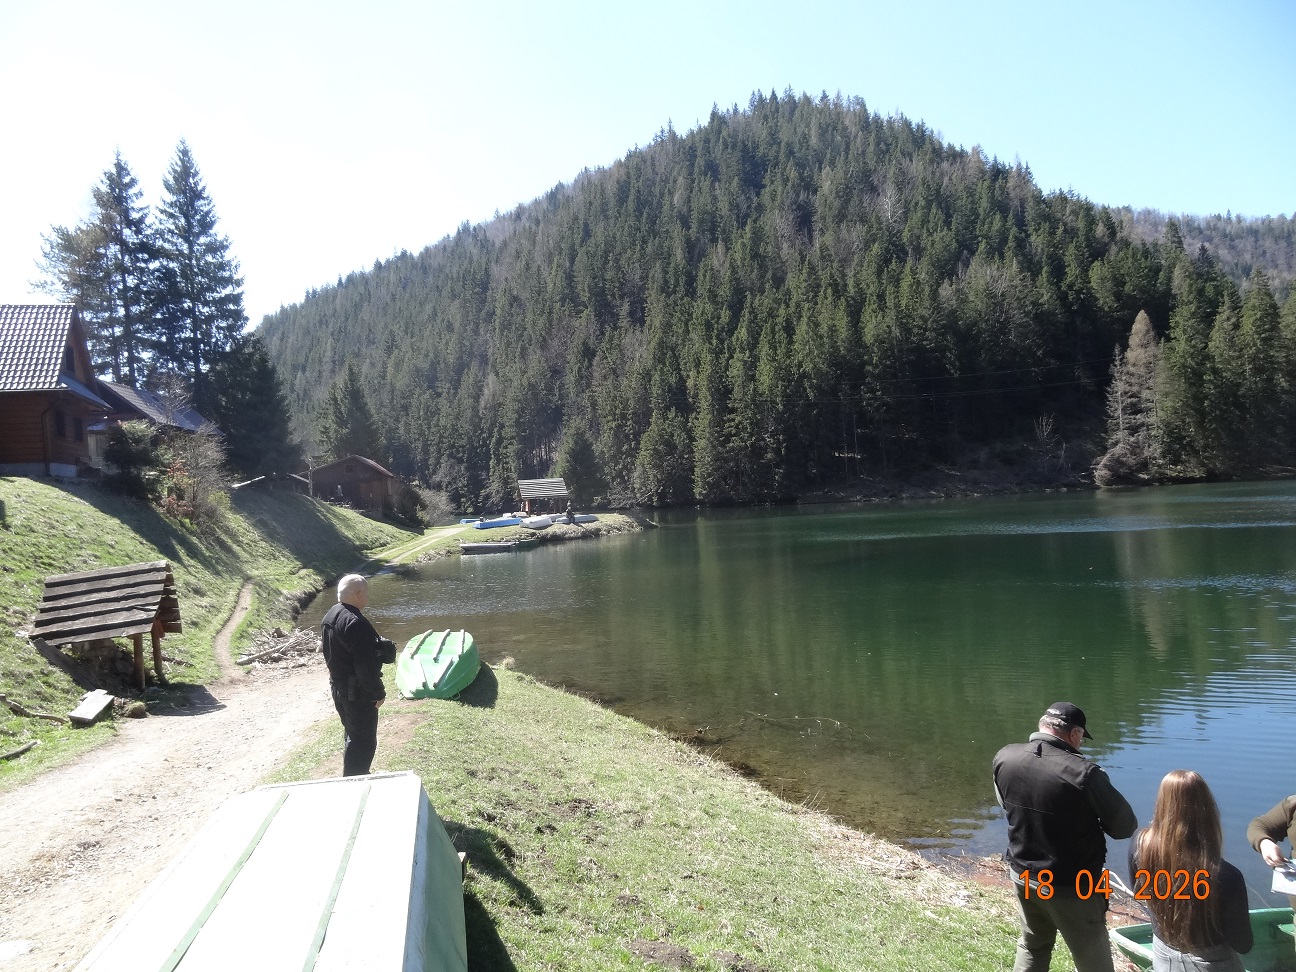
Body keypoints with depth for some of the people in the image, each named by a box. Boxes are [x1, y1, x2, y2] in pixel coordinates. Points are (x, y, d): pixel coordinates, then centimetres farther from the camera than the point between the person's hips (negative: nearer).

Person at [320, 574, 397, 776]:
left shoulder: (330, 617, 6)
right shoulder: (355, 623, -26)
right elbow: (365, 664, -26)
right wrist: (378, 692, -16)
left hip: (338, 687, 10)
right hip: (357, 691, -10)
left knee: (353, 735, 23)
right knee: (364, 741, 1)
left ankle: (351, 779, 34)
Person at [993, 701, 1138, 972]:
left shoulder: (1004, 757, -11)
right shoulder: (1083, 773, -28)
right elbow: (1125, 827, -14)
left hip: (1022, 874, 5)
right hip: (1071, 885, -5)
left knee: (1032, 946, 27)